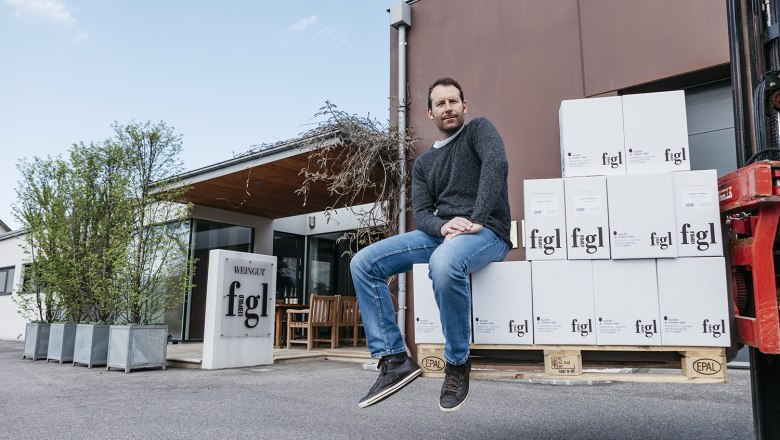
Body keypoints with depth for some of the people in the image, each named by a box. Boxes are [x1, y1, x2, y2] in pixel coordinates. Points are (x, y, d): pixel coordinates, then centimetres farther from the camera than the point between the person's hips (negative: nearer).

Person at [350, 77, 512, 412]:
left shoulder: (479, 129, 7)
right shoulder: (423, 163, 21)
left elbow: (496, 163, -15)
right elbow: (421, 213, 9)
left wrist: (476, 221, -24)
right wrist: (443, 226, -15)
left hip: (486, 233, -5)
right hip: (439, 233, 6)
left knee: (444, 264, -41)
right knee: (363, 263, -11)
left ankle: (457, 364, -18)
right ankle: (394, 359, -11)